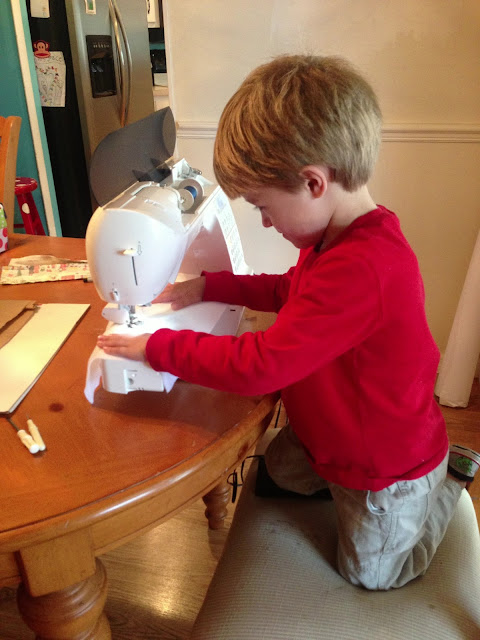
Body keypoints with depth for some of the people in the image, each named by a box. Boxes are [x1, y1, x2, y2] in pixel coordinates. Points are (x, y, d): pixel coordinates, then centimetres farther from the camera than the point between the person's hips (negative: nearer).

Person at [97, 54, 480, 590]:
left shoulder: (361, 269, -41)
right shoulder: (339, 235, -9)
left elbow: (262, 365, -40)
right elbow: (292, 290, 7)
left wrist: (156, 346, -28)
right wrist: (209, 287, -3)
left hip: (387, 467, -7)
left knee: (369, 573, 20)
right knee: (279, 471, 30)